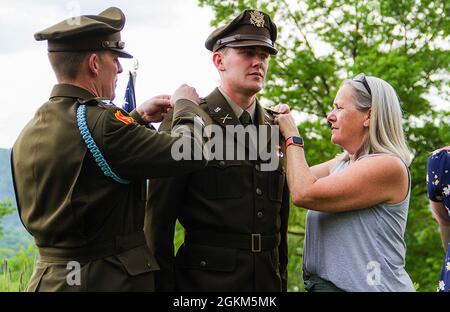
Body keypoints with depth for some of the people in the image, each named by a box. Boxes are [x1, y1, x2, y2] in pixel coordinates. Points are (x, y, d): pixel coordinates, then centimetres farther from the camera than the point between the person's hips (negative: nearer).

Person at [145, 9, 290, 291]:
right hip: (204, 279, -4)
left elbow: (281, 216, 12)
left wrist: (282, 279, 11)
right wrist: (163, 284, -8)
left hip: (267, 279, 5)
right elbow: (159, 217, -7)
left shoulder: (276, 127, 7)